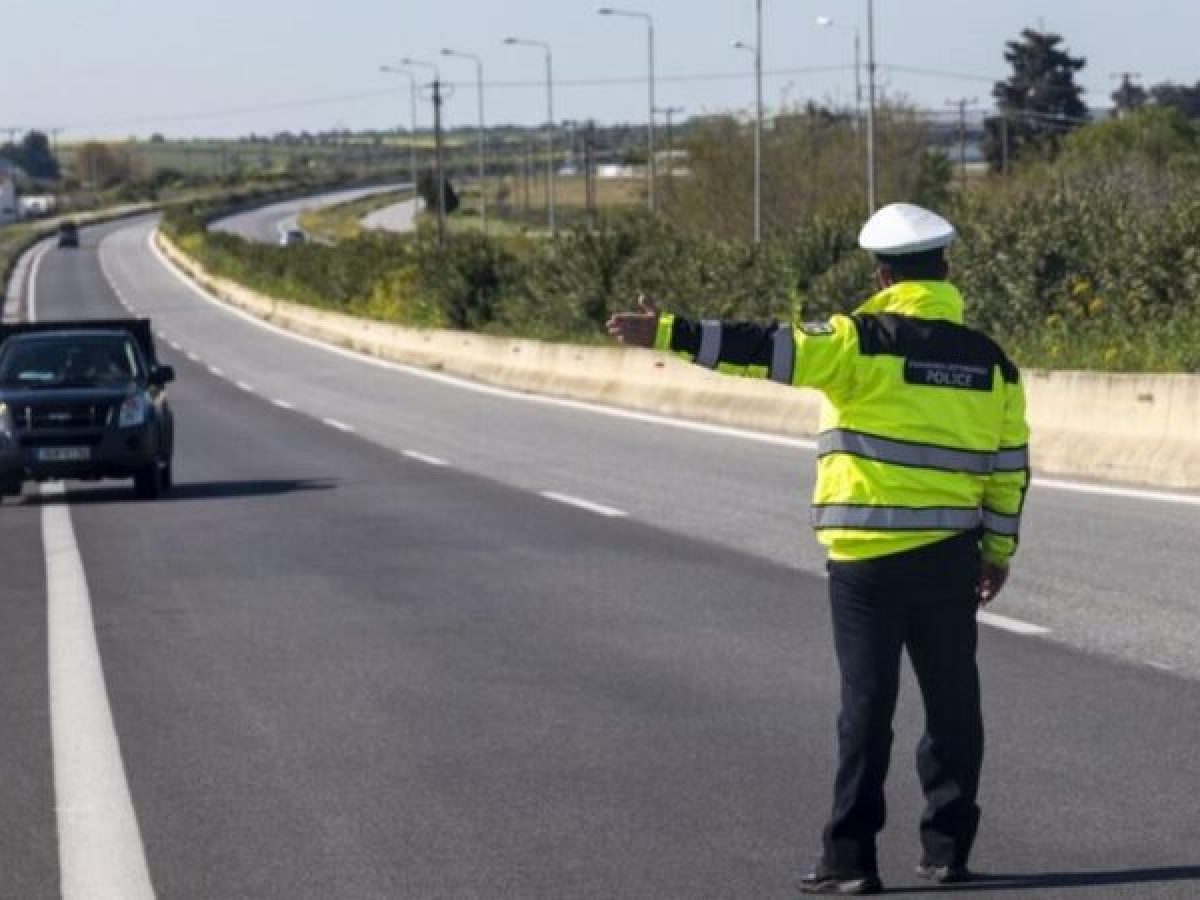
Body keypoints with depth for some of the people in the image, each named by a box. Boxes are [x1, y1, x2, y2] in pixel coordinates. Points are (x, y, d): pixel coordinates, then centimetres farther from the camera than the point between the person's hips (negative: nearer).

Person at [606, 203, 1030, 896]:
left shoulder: (864, 340, -9)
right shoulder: (989, 359, 6)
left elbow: (769, 350, -17)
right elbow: (1008, 467, 9)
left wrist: (669, 334, -16)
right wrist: (999, 550, 19)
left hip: (868, 554, -3)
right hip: (951, 553, 3)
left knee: (868, 703, 1)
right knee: (952, 700, 12)